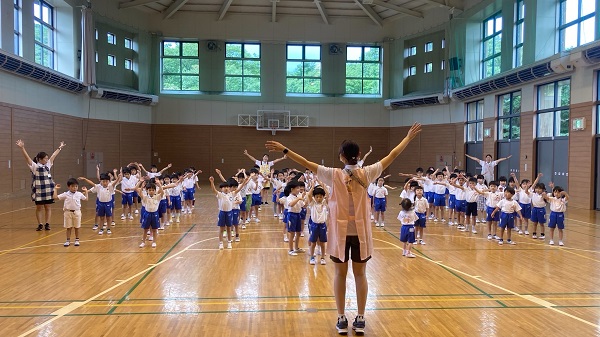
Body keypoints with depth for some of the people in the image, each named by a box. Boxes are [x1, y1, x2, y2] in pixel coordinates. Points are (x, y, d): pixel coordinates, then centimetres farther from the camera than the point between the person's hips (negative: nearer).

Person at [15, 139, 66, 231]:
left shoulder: (48, 165, 11)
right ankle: (40, 224, 12)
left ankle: (47, 224, 13)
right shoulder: (34, 166, -3)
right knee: (39, 207, 4)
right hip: (38, 190, -4)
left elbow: (54, 155, 19)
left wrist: (60, 148, 27)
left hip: (48, 190, 4)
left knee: (48, 207, 7)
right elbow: (27, 157, -15)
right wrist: (22, 148, -28)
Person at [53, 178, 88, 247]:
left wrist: (86, 191, 13)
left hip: (77, 212, 1)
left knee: (77, 227, 7)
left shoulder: (79, 194, 1)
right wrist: (55, 189, -3)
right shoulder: (65, 194, -3)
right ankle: (68, 241, 14)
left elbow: (86, 199, 15)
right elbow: (55, 197, -3)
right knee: (69, 227, 6)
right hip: (68, 212, -1)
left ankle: (77, 240, 17)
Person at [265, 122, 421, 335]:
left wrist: (284, 150, -5)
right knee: (360, 274, 10)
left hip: (340, 231, -1)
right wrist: (409, 137, 11)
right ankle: (360, 320, 17)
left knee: (340, 274, 9)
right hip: (360, 232, 1)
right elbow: (392, 156, 1)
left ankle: (342, 319, 15)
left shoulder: (334, 175, -9)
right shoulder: (366, 174, -6)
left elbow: (306, 163, -10)